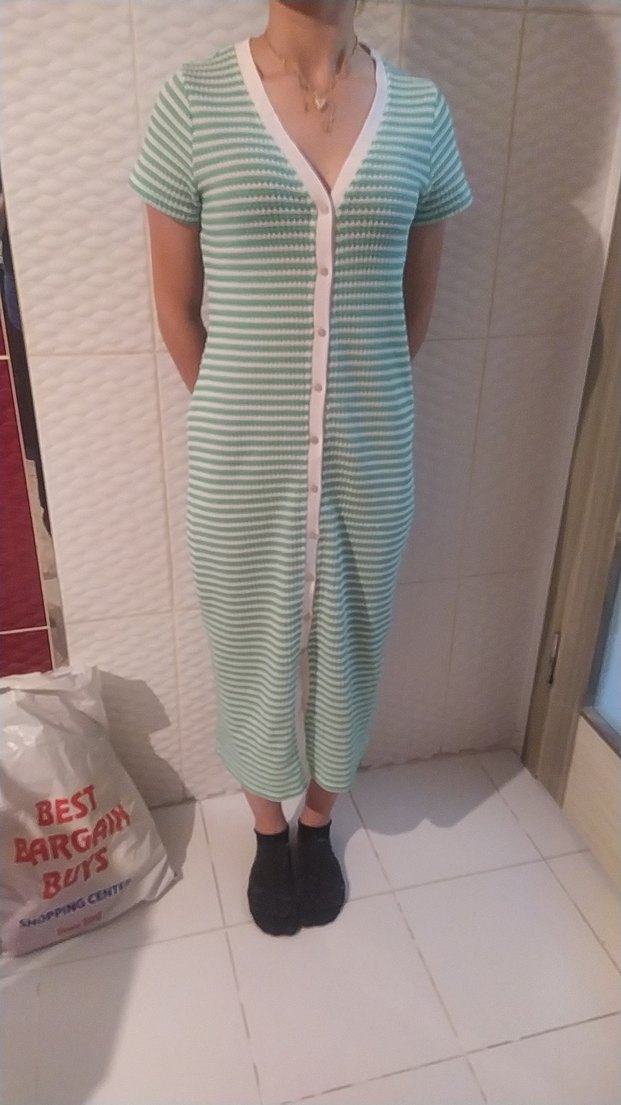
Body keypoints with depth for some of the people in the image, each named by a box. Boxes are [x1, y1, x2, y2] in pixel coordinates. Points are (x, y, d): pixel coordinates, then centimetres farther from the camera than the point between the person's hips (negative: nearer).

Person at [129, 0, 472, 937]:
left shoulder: (421, 113, 1)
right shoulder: (193, 100, -4)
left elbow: (416, 308, 8)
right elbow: (177, 310, 0)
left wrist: (363, 409, 10)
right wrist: (240, 420, 5)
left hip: (371, 461, 2)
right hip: (243, 464, -1)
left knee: (345, 647, 18)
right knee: (256, 651, 16)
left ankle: (318, 822, 48)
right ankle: (268, 831, 45)